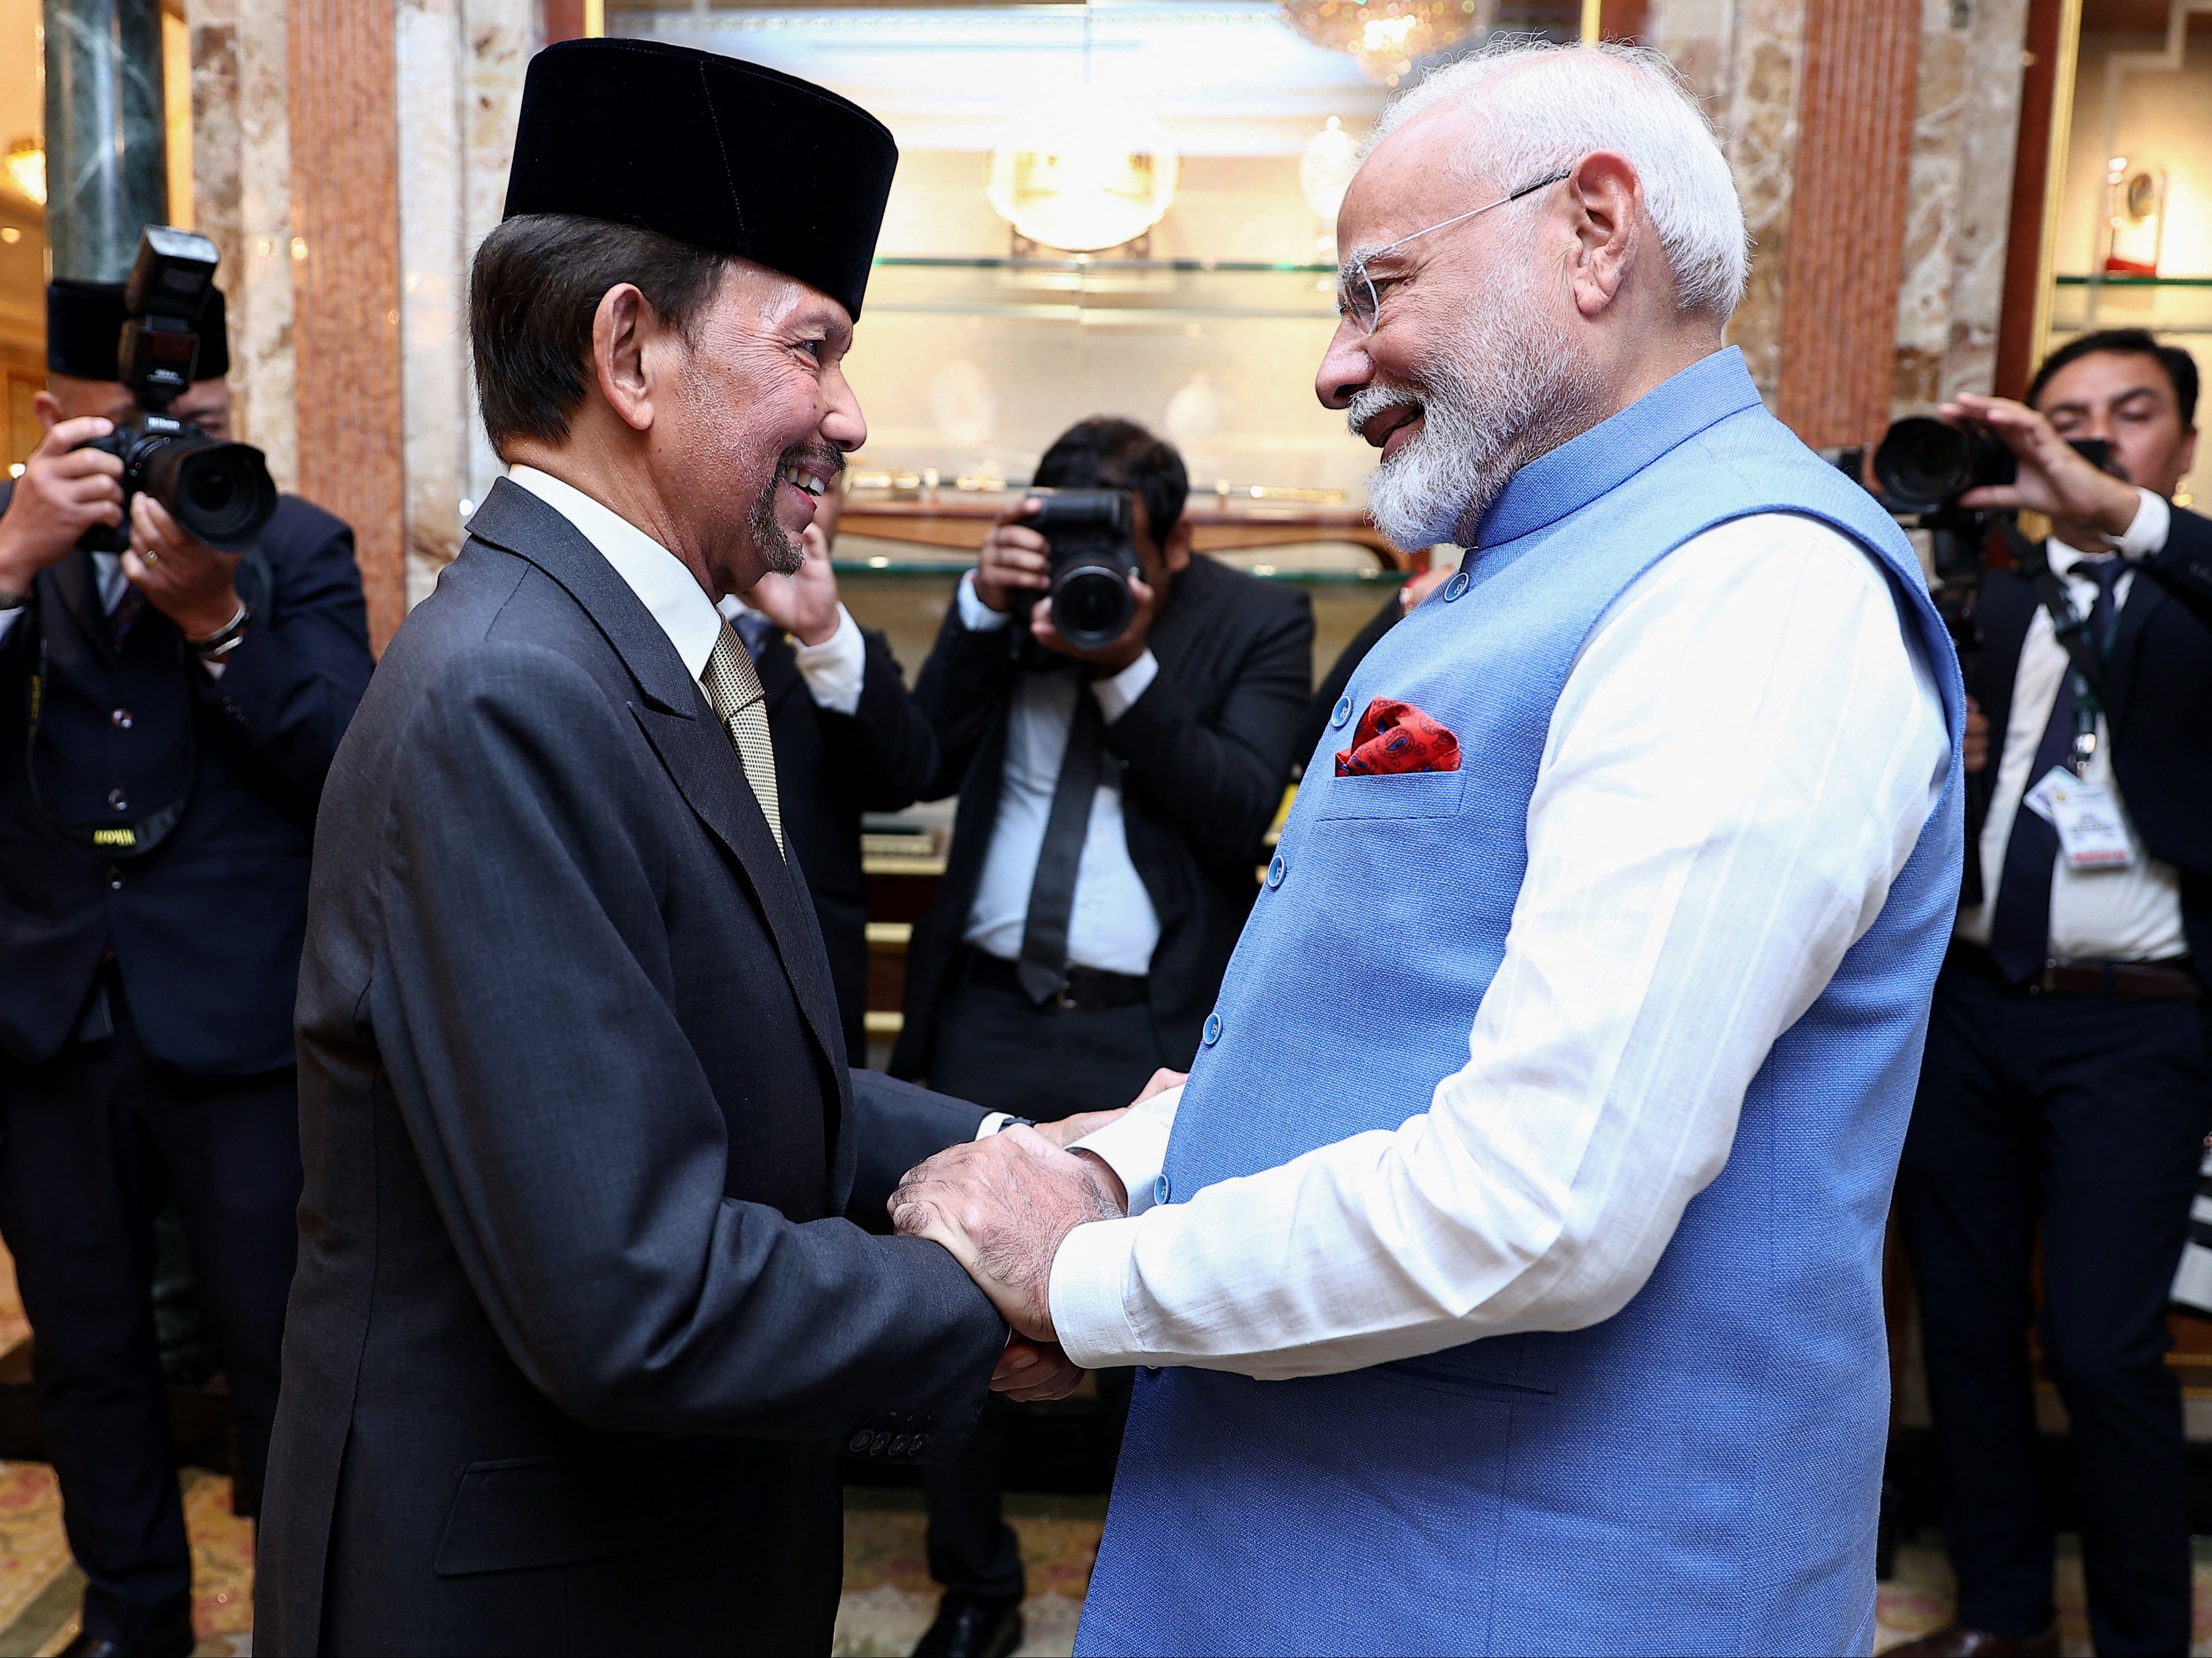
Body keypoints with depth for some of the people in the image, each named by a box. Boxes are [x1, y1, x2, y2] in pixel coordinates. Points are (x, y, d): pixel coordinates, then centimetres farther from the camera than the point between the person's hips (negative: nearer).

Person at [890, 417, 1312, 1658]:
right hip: (990, 1010, 4)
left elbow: (1242, 816, -12)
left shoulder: (1260, 622, -1)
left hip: (1156, 1030, -3)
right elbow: (932, 764, 2)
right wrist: (981, 610, -10)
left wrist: (1130, 670, -21)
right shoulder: (1015, 595, 9)